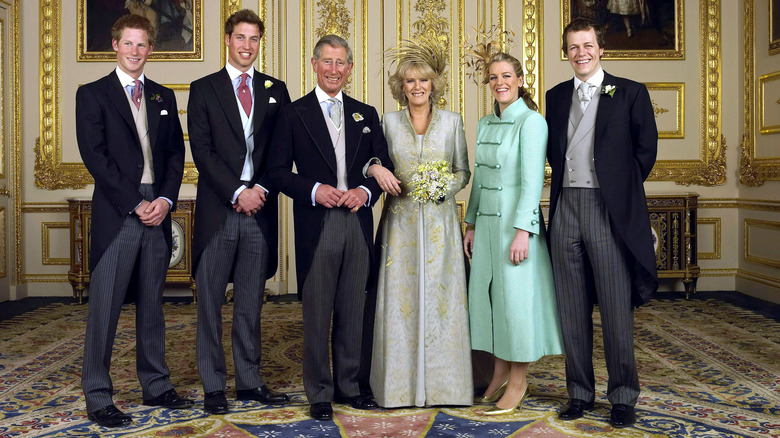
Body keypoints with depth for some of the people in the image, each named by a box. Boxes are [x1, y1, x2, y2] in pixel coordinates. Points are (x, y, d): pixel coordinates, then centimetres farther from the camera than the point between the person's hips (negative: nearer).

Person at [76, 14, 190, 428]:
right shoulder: (92, 94, 3)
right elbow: (94, 156, -6)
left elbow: (176, 153, 12)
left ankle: (155, 385, 21)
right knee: (105, 308, -2)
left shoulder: (164, 97, 16)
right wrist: (136, 203, -12)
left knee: (152, 305, 12)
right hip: (116, 215, -4)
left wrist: (166, 199, -4)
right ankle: (97, 397, 7)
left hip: (158, 212, 4)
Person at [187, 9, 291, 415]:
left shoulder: (276, 90, 13)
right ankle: (213, 385, 12)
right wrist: (238, 192, -12)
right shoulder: (203, 88, 5)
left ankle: (250, 381, 18)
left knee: (250, 304, 10)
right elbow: (202, 151, -4)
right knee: (210, 302, 3)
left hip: (260, 210, 2)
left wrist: (261, 190, -7)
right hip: (218, 210, -2)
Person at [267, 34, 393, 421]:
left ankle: (348, 386, 23)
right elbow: (278, 171, 0)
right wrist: (314, 190, -15)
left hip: (358, 224, 3)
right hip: (316, 227, -3)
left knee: (352, 312, 10)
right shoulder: (294, 114, 3)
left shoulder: (366, 115, 13)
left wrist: (365, 191, -5)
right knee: (317, 314, 2)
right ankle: (319, 394, 14)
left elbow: (384, 166, 14)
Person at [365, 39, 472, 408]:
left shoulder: (452, 121, 6)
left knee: (440, 297, 1)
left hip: (439, 221, 0)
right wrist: (376, 169, -11)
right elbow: (372, 161, 11)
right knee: (399, 298, 0)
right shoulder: (389, 121, 6)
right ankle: (401, 384, 10)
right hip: (400, 221, 0)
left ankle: (441, 383, 12)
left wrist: (446, 186, -11)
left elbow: (464, 171, 9)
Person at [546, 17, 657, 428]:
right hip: (566, 208, 4)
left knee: (616, 307, 0)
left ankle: (623, 395, 13)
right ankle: (580, 393, 19)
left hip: (610, 210, -4)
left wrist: (622, 189, 5)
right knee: (572, 309, 8)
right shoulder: (557, 96, 14)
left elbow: (646, 147, 4)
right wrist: (567, 181, 8)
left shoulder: (630, 93, 3)